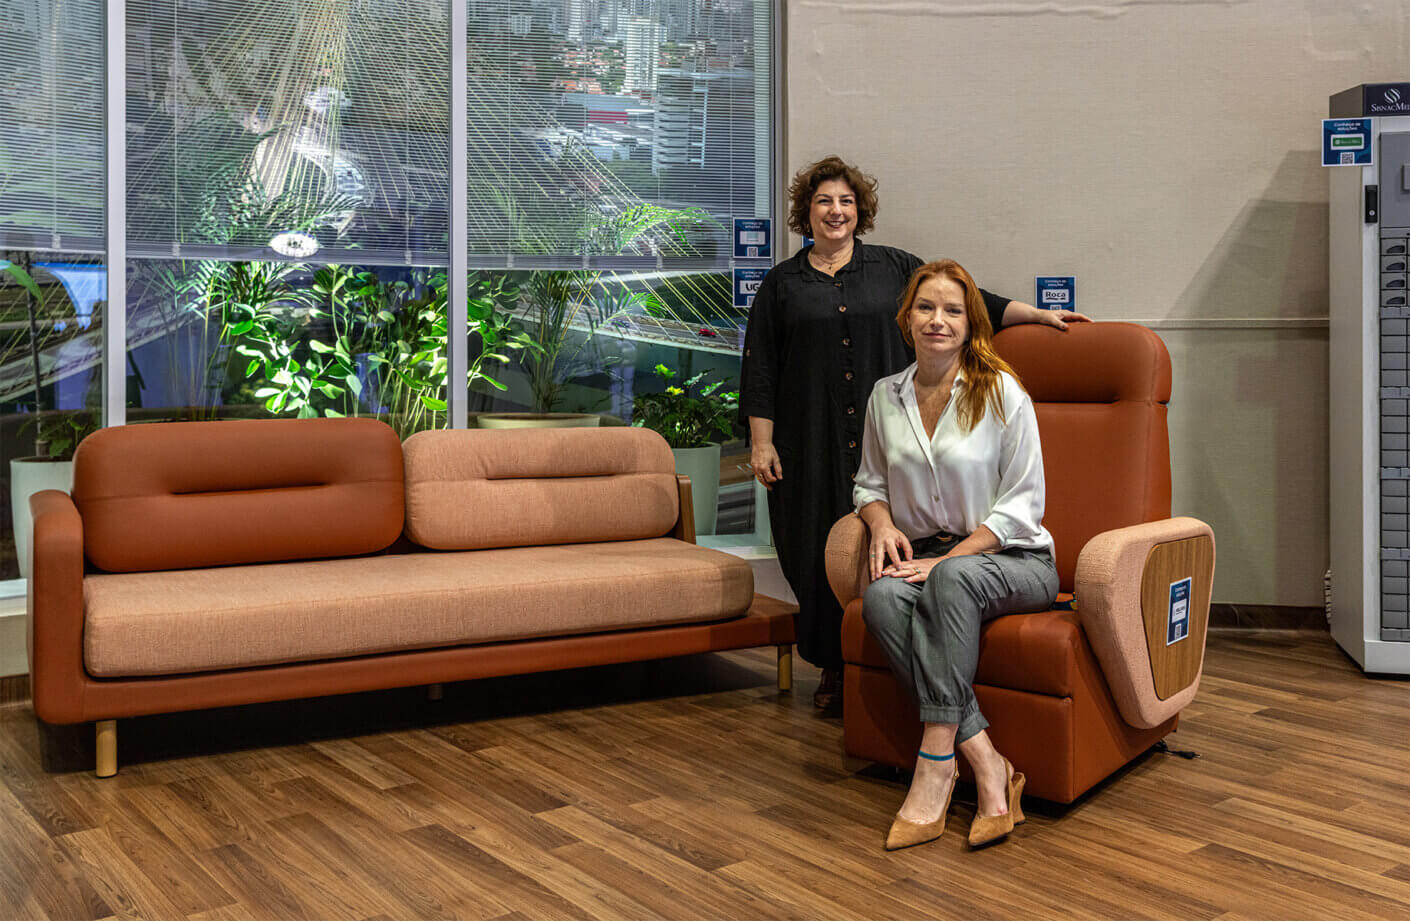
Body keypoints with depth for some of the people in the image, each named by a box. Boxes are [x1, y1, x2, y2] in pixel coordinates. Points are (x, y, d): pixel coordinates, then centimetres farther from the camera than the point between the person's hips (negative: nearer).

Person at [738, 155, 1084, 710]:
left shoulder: (895, 268, 12)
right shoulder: (781, 285, 10)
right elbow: (759, 370, 7)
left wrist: (1039, 315, 5)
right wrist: (761, 441, -1)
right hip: (814, 446, 0)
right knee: (821, 554, 1)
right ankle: (835, 669, 14)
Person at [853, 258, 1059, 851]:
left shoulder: (1002, 393, -3)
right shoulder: (885, 396, 10)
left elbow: (1022, 504, -6)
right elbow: (869, 481, 22)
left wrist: (946, 558, -17)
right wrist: (882, 521, -2)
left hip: (1011, 558, -3)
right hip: (927, 557, 4)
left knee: (954, 577, -39)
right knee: (882, 597, -32)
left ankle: (934, 765, -36)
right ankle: (986, 765, -32)